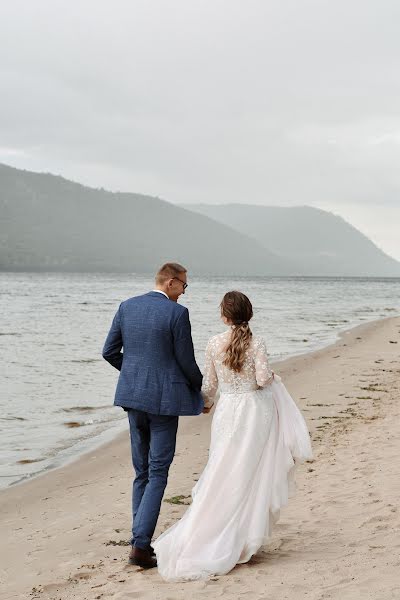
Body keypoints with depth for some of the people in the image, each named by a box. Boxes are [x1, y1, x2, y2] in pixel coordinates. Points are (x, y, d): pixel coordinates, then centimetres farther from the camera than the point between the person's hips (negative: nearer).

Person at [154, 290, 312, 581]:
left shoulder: (214, 344, 0)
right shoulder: (256, 343, -9)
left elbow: (210, 384, 8)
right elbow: (263, 378, -18)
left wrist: (204, 402, 29)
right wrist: (274, 378, 6)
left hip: (227, 412, 2)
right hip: (254, 410, -2)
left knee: (222, 474, 11)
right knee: (248, 475, 5)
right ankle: (243, 538, 8)